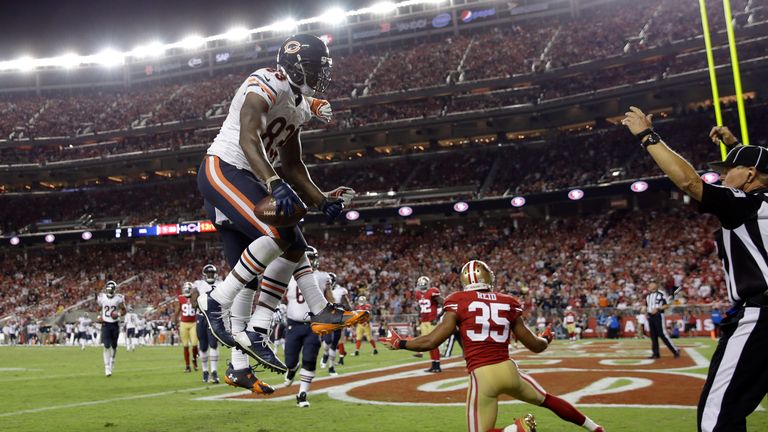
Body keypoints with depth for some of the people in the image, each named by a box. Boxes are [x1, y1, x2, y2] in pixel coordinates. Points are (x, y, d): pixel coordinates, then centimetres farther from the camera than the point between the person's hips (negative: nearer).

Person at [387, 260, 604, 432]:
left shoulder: (458, 302, -1)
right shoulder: (508, 304, 9)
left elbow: (431, 342, -5)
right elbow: (535, 345, 13)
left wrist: (399, 343, 12)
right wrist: (547, 338, 37)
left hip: (482, 376, -4)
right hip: (508, 369, 4)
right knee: (547, 399, 30)